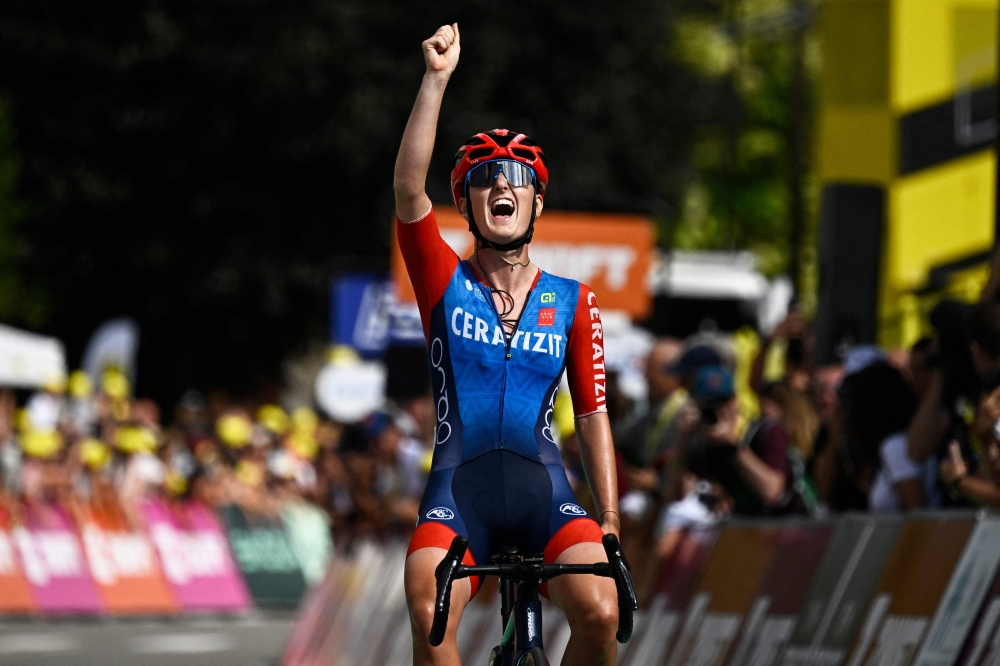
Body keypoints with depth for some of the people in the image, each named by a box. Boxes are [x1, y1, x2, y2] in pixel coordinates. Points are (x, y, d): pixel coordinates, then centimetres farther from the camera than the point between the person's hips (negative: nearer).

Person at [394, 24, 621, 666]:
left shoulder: (573, 302, 10)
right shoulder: (444, 283, 6)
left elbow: (593, 415, 10)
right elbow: (409, 187, -9)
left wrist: (611, 521, 2)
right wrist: (437, 77, -15)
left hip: (543, 490, 1)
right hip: (458, 488, -1)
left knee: (600, 613, -24)